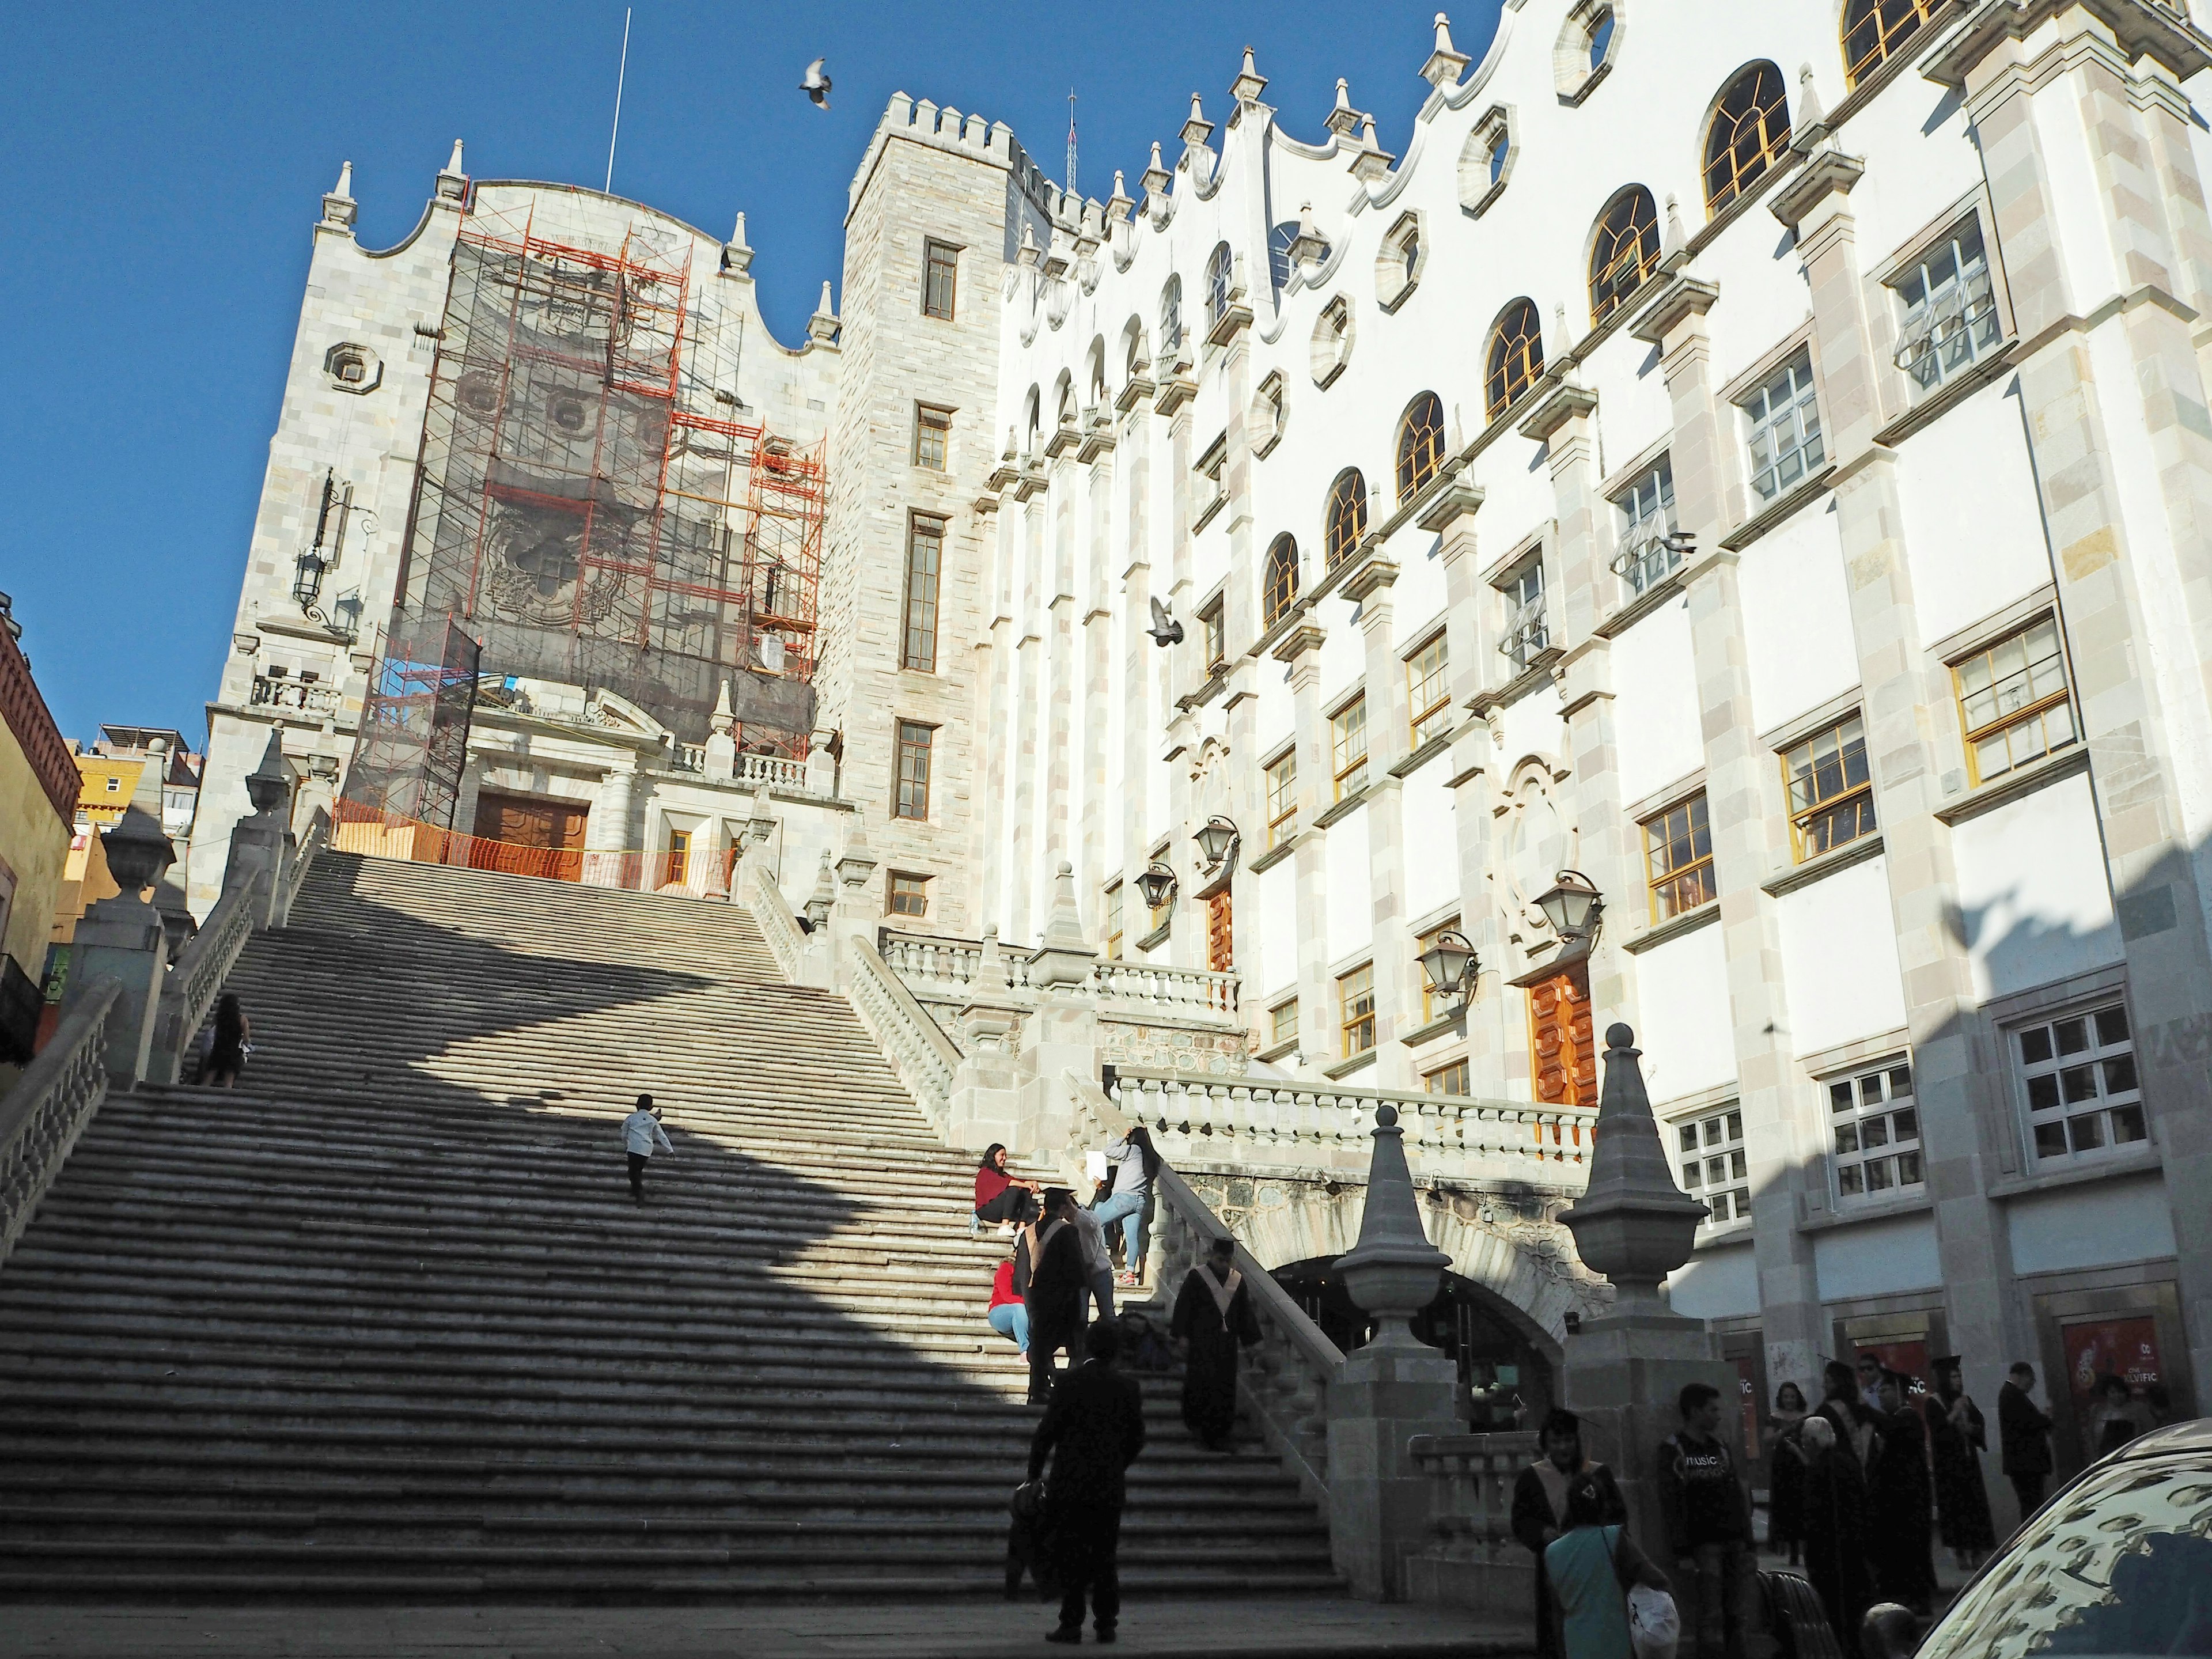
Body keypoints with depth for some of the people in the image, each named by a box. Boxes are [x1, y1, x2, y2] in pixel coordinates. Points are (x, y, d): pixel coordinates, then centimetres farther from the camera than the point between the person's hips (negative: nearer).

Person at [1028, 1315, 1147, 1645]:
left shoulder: (1070, 1382, -9)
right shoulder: (1129, 1387, 1)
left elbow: (1047, 1431, -8)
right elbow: (1137, 1438, 7)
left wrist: (1034, 1473, 2)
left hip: (1071, 1484, -3)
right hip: (1111, 1486, 3)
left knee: (1070, 1557, 4)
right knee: (1104, 1556, 12)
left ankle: (1071, 1624, 4)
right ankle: (1106, 1624, 14)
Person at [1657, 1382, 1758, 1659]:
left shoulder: (1720, 1447, 15)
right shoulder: (1673, 1451, -6)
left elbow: (1738, 1496, 17)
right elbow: (1672, 1505, -11)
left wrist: (1747, 1542, 12)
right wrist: (1683, 1553, -15)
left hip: (1734, 1544, 6)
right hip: (1703, 1545, -6)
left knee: (1737, 1617, 8)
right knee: (1709, 1620, -7)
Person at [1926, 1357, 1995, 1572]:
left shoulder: (1966, 1400, 10)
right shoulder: (1935, 1404, -6)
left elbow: (1980, 1423, 12)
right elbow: (1937, 1430, -16)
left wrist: (1972, 1429, -8)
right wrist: (1954, 1414, -19)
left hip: (1969, 1459, 5)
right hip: (1947, 1463, -5)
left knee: (1975, 1503, 3)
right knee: (1954, 1505, -6)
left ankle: (1976, 1551, 10)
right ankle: (1958, 1552, -1)